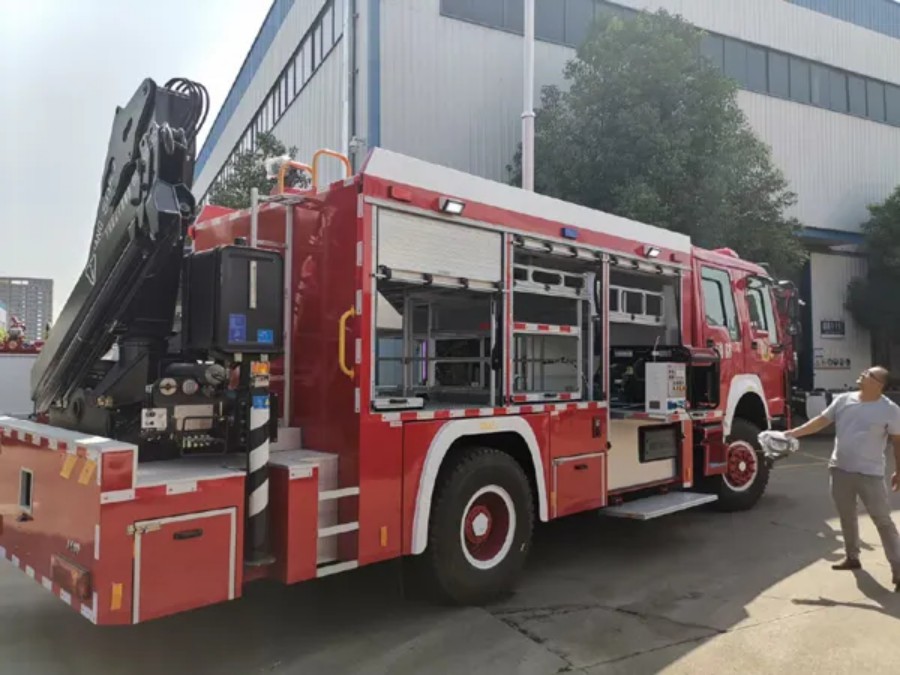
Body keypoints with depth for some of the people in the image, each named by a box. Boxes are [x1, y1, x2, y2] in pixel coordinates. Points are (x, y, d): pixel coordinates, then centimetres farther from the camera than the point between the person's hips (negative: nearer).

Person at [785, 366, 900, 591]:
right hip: (840, 470, 5)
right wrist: (793, 433, -1)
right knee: (847, 517, 17)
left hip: (870, 474, -5)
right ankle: (852, 557, 33)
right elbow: (821, 421, 6)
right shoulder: (843, 400, 1)